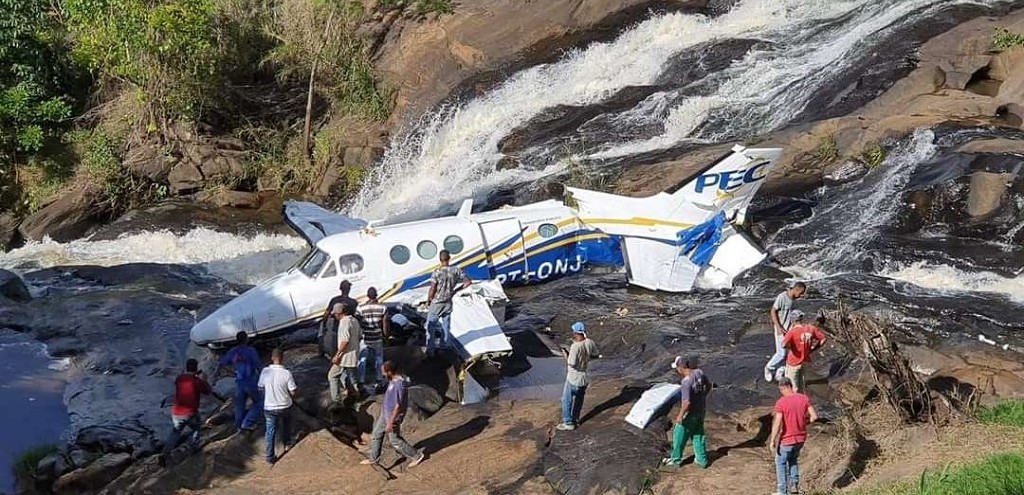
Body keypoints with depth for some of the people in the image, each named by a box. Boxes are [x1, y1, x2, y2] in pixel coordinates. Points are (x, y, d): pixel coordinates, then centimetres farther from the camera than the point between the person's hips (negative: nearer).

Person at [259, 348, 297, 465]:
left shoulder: (265, 371, -13)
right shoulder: (286, 373, -20)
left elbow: (261, 388, -1)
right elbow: (293, 392, -13)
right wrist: (292, 398, 10)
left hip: (269, 407, 1)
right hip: (285, 406, -1)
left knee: (270, 431, 11)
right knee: (286, 426, 29)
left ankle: (270, 457, 13)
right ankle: (287, 444, 46)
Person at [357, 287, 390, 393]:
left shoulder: (361, 308, -12)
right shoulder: (383, 308, -9)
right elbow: (385, 324, -3)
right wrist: (386, 335, 13)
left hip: (364, 338, -1)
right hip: (377, 338, 1)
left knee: (362, 360, 11)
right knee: (379, 359, 17)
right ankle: (380, 381, 24)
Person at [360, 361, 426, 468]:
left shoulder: (399, 385, -33)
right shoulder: (393, 380, -2)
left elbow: (398, 406, -29)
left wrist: (390, 423, -23)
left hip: (393, 416, -9)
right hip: (385, 414, 9)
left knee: (394, 440, 6)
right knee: (376, 434, 18)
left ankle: (417, 455, 19)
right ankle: (373, 458, 34)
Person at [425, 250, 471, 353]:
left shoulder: (437, 272, -20)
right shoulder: (456, 271, -9)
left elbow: (432, 290, -18)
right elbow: (468, 282, -2)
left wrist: (428, 301, -2)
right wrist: (456, 290, 6)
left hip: (436, 303, -4)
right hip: (448, 303, 4)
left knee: (431, 325, 8)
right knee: (445, 325, 19)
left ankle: (430, 347, 9)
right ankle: (444, 345, 28)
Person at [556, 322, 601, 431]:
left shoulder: (575, 346, -27)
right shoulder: (590, 343, -7)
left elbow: (571, 364, -22)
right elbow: (596, 355, 9)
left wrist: (566, 354, -8)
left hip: (573, 379, -7)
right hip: (585, 378, 7)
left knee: (566, 400, 8)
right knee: (579, 400, 22)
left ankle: (568, 423, 12)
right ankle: (576, 420, 33)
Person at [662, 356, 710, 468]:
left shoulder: (686, 382, -31)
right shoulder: (699, 372, -8)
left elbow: (687, 402, -31)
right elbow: (708, 385, 8)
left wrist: (680, 416, -19)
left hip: (690, 414, -7)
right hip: (701, 410, 7)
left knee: (680, 436, 13)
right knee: (698, 435, 21)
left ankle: (676, 460, 29)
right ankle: (702, 460, 29)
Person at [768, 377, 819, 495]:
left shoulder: (781, 402, -19)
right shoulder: (804, 398, -5)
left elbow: (777, 424, -22)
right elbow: (814, 416, -5)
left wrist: (772, 441, -12)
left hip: (787, 439, -5)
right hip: (801, 438, 5)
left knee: (780, 462, 15)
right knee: (793, 459, 29)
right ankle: (794, 485, 22)